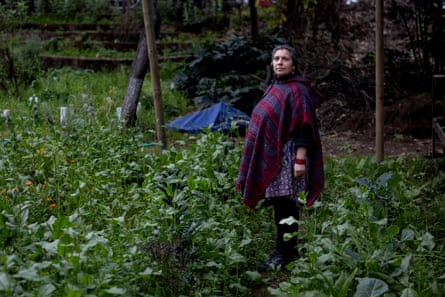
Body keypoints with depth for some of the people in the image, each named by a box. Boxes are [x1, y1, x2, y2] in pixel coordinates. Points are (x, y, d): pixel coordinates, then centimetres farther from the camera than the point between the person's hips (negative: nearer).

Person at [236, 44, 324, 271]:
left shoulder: (297, 90, -11)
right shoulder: (274, 88, 14)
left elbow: (304, 127, -17)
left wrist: (300, 160, -22)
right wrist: (262, 157, 21)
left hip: (287, 157, -8)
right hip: (271, 157, 8)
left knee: (285, 206, -3)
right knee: (279, 205, 13)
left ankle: (285, 254, 5)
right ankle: (284, 249, 22)